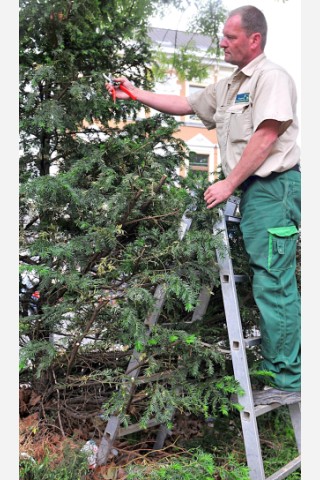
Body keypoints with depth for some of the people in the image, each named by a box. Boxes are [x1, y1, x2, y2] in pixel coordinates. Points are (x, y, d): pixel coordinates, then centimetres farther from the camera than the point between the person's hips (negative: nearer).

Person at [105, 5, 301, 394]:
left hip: (274, 187, -9)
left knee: (272, 283, -10)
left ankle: (286, 378, -1)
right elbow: (185, 105, 28)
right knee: (268, 281, 11)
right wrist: (136, 94, 23)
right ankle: (274, 364, 20)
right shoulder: (228, 87, 22)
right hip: (253, 189, 9)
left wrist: (229, 183, -17)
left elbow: (267, 136, -17)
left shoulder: (271, 77, -7)